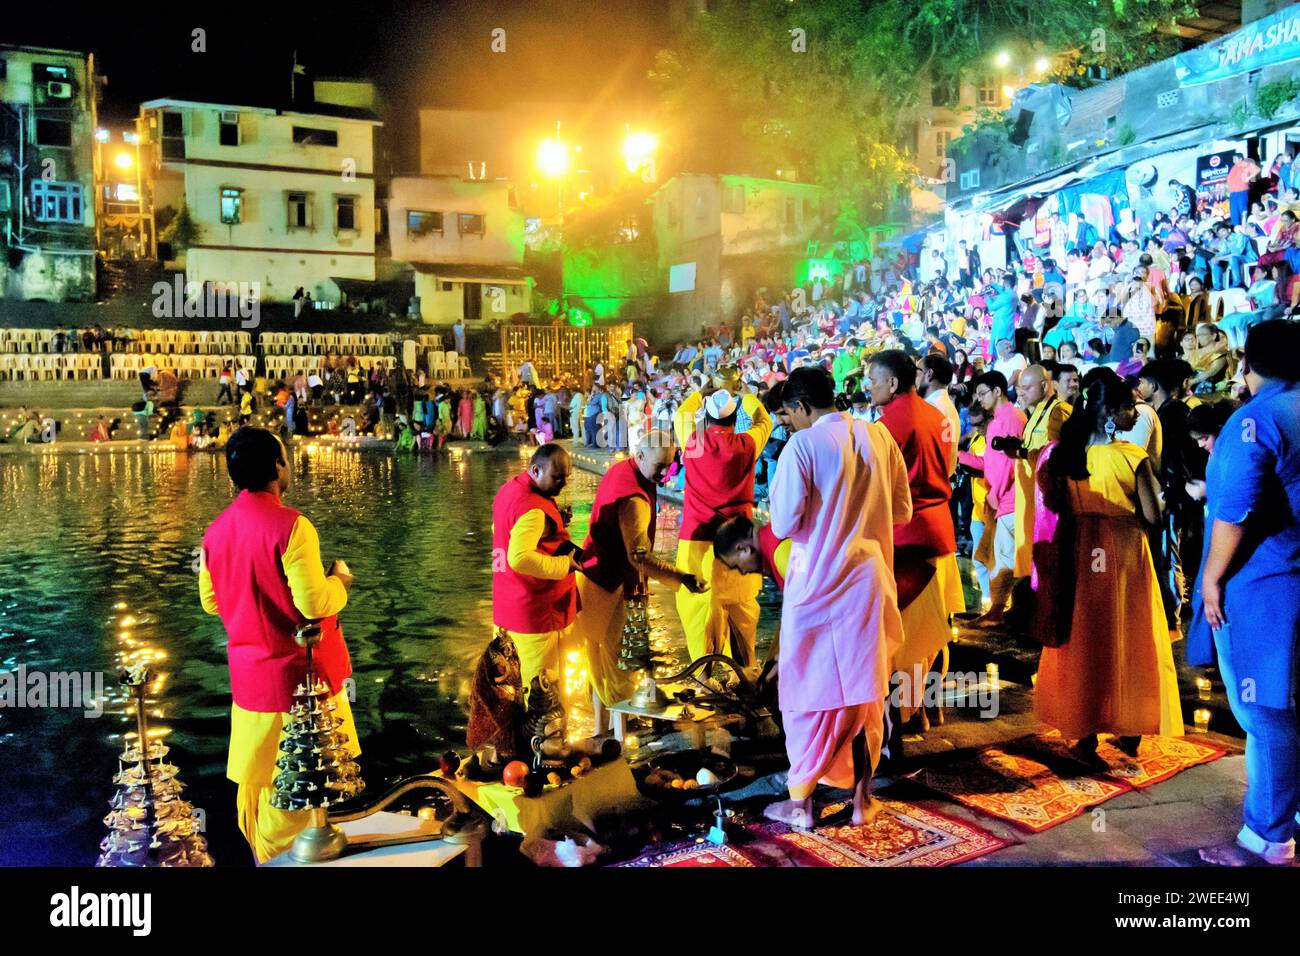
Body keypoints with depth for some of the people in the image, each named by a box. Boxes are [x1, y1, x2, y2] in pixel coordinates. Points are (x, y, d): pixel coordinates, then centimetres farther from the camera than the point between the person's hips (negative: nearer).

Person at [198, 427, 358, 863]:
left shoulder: (217, 529, 1)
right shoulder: (290, 524, -20)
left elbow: (210, 601, 11)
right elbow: (313, 602, -22)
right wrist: (340, 580, -4)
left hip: (247, 675, 7)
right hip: (299, 674, -7)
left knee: (255, 779, 18)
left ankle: (262, 857, 32)